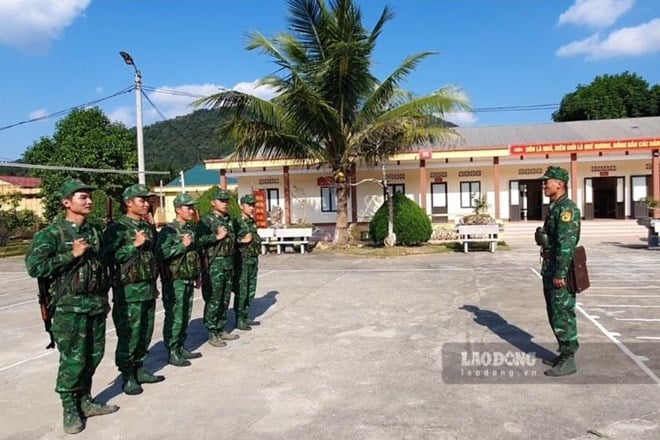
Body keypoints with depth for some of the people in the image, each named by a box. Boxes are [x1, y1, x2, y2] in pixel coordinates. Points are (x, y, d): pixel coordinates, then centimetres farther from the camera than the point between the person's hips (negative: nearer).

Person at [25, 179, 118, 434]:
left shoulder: (94, 232, 11)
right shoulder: (51, 233, -8)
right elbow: (34, 267, -17)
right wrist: (72, 254, -21)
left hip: (96, 305, 6)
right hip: (69, 307, -6)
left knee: (93, 356, 12)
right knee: (73, 359, -1)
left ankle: (85, 401, 27)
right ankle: (70, 409, 15)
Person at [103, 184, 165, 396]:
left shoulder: (149, 227, 12)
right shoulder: (117, 228, -9)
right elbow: (109, 257, -18)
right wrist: (134, 245, -21)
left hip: (149, 288, 7)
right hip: (129, 290, -7)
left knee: (145, 332, 13)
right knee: (129, 334, -1)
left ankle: (139, 369, 26)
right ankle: (127, 376, 11)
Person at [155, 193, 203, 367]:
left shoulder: (190, 229, 12)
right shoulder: (168, 231, -12)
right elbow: (160, 254, -23)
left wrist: (197, 276, 21)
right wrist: (182, 245, -22)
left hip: (189, 280, 8)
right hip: (175, 281, -8)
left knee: (185, 316, 13)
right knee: (174, 317, -3)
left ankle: (181, 348, 24)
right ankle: (172, 352, 6)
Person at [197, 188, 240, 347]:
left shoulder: (230, 220, 14)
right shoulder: (206, 220, -8)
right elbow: (198, 240, -22)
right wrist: (217, 236, -18)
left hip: (228, 263, 7)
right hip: (214, 264, -7)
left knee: (225, 299, 12)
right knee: (213, 300, -3)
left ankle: (221, 329, 23)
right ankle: (212, 334, 6)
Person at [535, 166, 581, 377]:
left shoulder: (566, 208, -16)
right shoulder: (555, 208, 15)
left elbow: (566, 243, -23)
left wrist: (560, 273, -24)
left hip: (560, 273, -10)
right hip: (550, 271, 10)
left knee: (563, 316, -3)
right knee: (555, 315, 16)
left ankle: (568, 361, 6)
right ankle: (564, 354, 27)